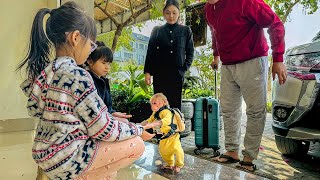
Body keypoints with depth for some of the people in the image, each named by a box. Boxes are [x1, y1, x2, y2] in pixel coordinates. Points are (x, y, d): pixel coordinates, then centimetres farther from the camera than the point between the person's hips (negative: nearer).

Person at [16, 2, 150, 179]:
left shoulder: (45, 71, 3)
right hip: (66, 158, -9)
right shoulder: (77, 75, -24)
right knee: (137, 145, 1)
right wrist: (139, 130, -3)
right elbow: (104, 130, -20)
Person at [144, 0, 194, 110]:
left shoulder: (186, 31, 10)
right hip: (159, 74, 1)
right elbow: (150, 53, 8)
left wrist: (185, 68, -2)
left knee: (175, 105, -1)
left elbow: (190, 52, 12)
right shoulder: (156, 31, 11)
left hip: (177, 74, 0)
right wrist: (147, 72, 0)